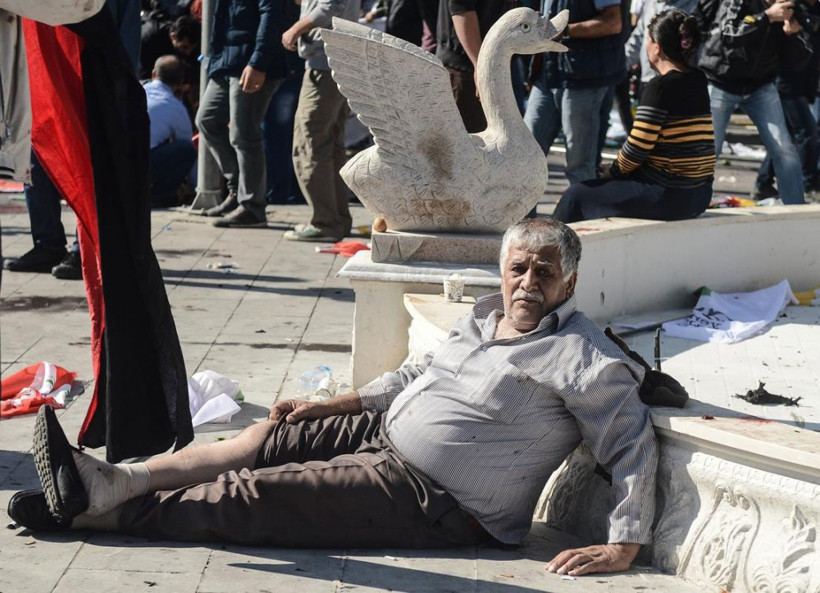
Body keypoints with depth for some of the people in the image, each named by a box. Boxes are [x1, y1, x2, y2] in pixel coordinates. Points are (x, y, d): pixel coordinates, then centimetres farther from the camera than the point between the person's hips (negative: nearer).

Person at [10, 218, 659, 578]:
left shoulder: (582, 358, -16)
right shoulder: (487, 316, 10)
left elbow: (635, 444, -20)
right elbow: (422, 372, 23)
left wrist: (624, 545, -30)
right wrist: (331, 405, 21)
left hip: (433, 500, -8)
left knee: (252, 495, -12)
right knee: (269, 438, 0)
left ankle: (96, 512, -7)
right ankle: (117, 479, -4)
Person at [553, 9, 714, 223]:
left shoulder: (660, 86, -16)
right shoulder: (697, 81, 7)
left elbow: (636, 149, -14)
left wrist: (613, 171, 3)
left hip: (667, 197, -9)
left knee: (576, 196, 5)